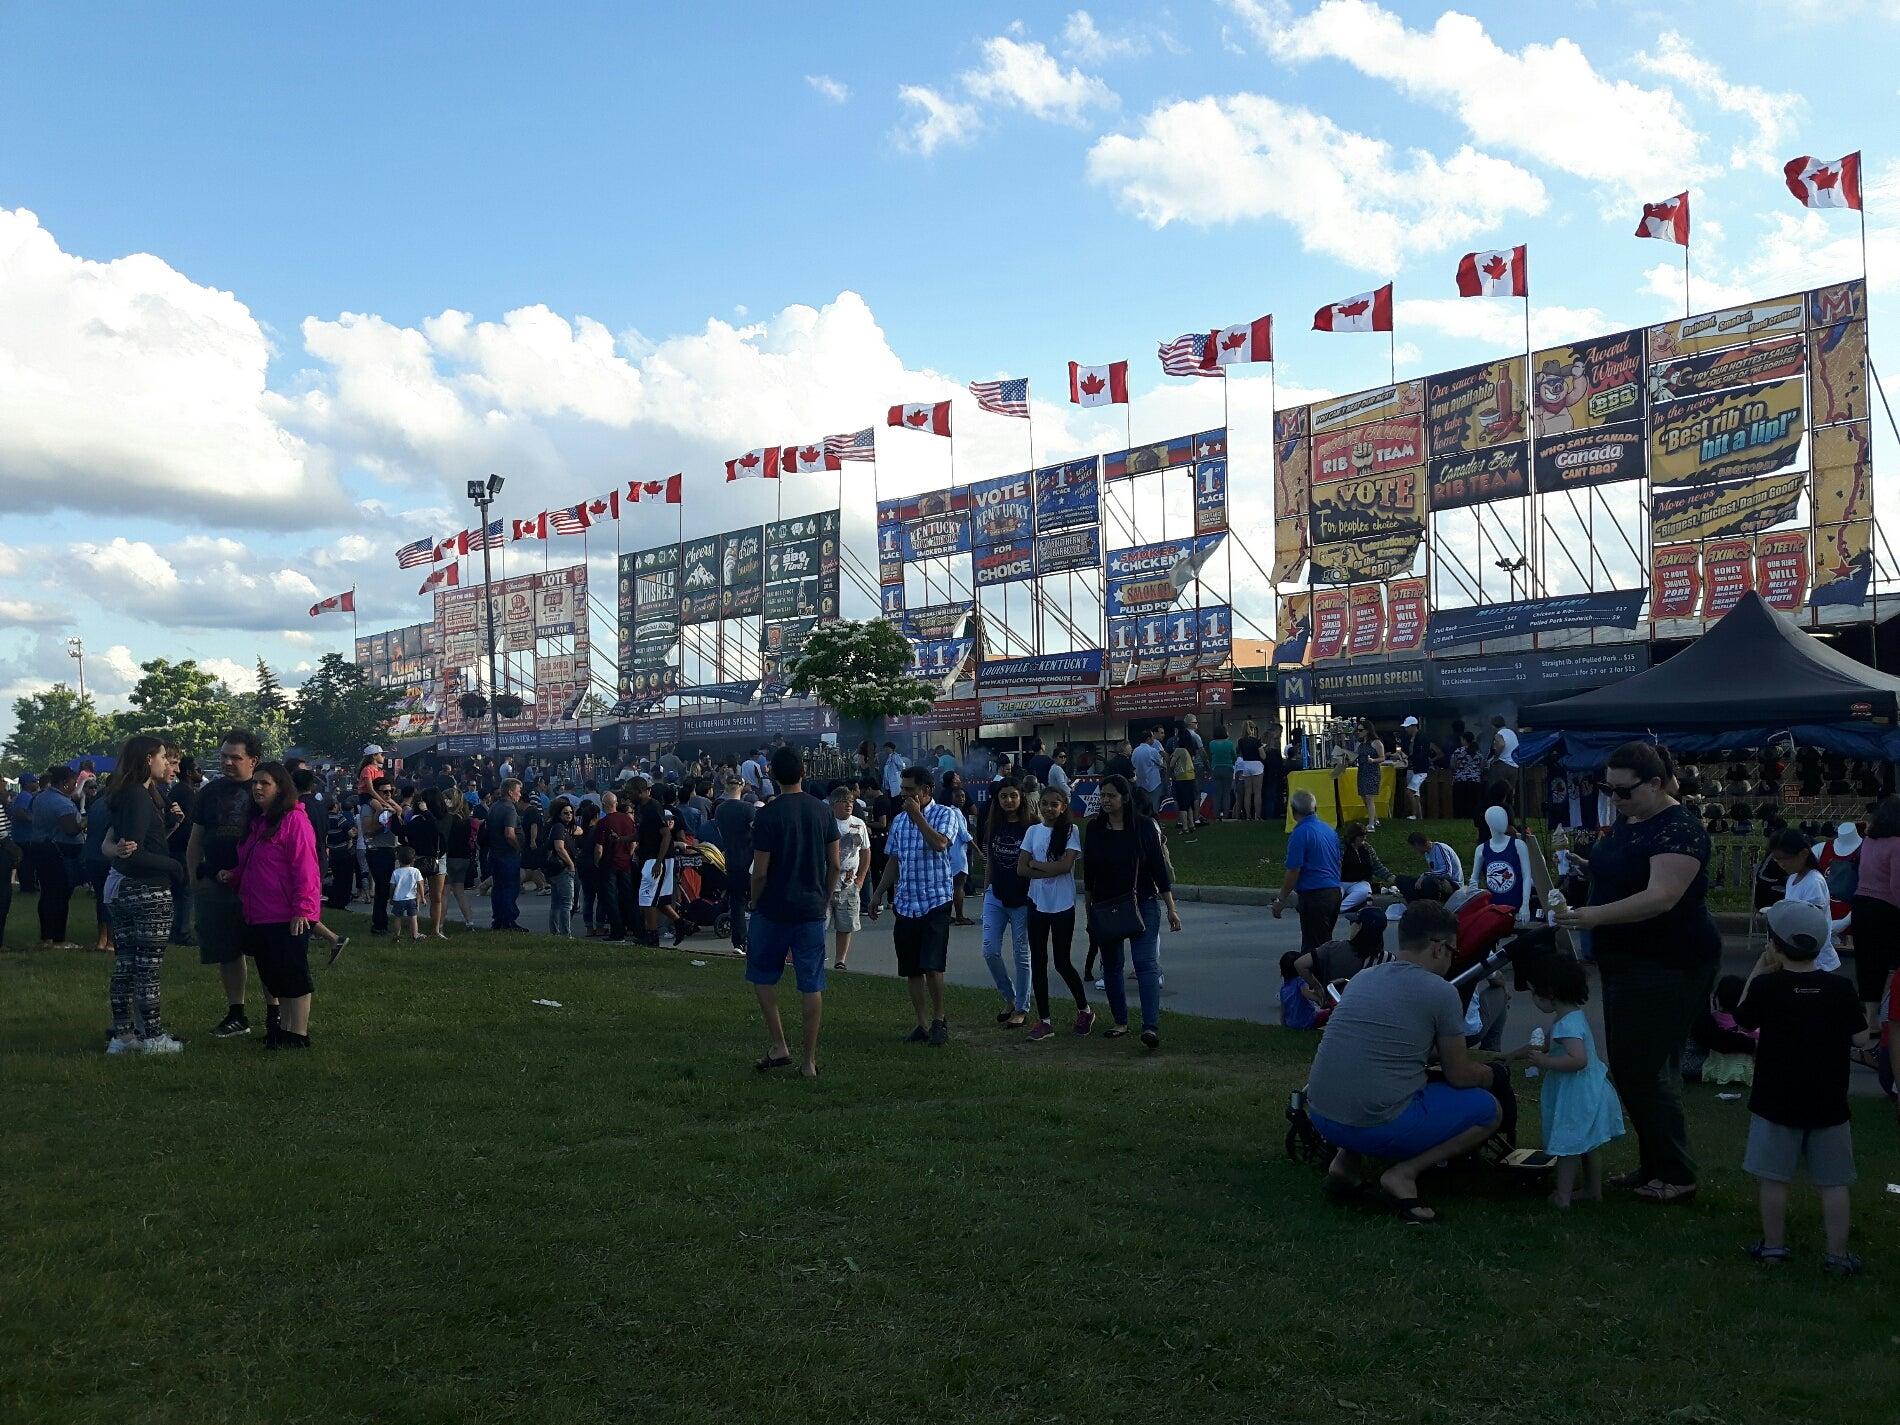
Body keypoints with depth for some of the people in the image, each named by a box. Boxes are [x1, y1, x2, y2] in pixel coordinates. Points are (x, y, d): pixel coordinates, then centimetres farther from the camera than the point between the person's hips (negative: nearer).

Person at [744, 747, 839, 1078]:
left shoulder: (768, 815, -12)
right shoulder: (823, 812, 1)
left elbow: (760, 872, -11)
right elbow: (834, 865, 5)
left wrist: (754, 905, 4)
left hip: (773, 910, -3)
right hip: (812, 909, 3)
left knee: (762, 976, 16)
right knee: (811, 985, 6)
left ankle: (778, 1046, 11)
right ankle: (810, 1060, 9)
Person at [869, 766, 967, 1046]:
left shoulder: (946, 815, -4)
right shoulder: (899, 821, 14)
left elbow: (939, 844, -23)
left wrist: (917, 816, -16)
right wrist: (879, 893, 14)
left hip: (935, 902, -6)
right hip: (905, 904, 6)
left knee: (932, 966, -13)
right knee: (911, 970, 6)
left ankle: (939, 1019, 5)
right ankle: (923, 1024, 15)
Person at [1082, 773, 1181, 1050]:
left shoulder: (1144, 826, -6)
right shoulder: (1095, 828, 1)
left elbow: (1159, 867, -2)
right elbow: (1088, 871, 9)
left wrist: (1171, 908, -3)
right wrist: (1089, 909, 11)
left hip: (1142, 905, -3)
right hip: (1105, 908, 3)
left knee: (1146, 963, -13)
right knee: (1111, 965, 10)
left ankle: (1151, 1026, -22)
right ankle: (1120, 1021, 24)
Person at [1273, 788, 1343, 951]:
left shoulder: (1300, 834, -14)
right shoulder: (1330, 830, 12)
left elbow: (1293, 872, -16)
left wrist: (1281, 900, -7)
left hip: (1314, 895, -8)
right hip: (1335, 892, 8)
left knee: (1312, 946, -3)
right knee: (1325, 942, 16)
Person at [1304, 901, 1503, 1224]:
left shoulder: (1363, 977, 13)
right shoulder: (1440, 992, -6)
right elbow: (1459, 1076, 2)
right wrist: (1489, 1073, 25)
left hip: (1320, 1119, 7)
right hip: (1378, 1128, -7)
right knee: (1489, 1110, 13)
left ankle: (1347, 1161, 15)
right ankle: (1403, 1173, -3)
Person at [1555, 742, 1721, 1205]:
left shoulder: (1679, 828, -18)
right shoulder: (1626, 822, 10)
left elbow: (1662, 896, -30)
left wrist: (1597, 916, -37)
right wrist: (1583, 864, 8)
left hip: (1667, 967, -10)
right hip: (1626, 964, 10)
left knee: (1647, 1071, -5)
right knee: (1627, 1068, 13)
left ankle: (1677, 1176, 8)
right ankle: (1651, 1166, 25)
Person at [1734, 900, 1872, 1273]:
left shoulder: (1766, 987, -13)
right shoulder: (1840, 989, -9)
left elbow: (1742, 1020, 3)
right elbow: (1861, 1037, -3)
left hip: (1776, 1102, -1)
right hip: (1828, 1105, 2)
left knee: (1774, 1178, 9)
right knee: (1834, 1182, 10)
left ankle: (1774, 1245, 16)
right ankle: (1837, 1253, 13)